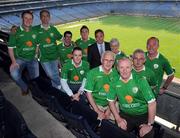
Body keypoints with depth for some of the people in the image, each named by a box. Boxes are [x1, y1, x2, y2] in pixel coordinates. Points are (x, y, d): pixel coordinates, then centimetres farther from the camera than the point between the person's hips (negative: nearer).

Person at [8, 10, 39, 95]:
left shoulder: (35, 31, -1)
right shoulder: (16, 32, -10)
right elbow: (10, 48, -7)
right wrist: (13, 62, -15)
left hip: (32, 59, 3)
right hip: (20, 58, -3)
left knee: (35, 77, 5)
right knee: (14, 74, -26)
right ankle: (24, 88, 1)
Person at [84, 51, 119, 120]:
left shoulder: (115, 74, -1)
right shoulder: (92, 73, -9)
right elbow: (88, 93, -7)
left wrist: (109, 109, -5)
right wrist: (97, 111, -11)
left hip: (111, 104, 3)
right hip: (96, 104, -2)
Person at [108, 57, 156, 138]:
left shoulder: (140, 81, -16)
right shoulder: (115, 82, -6)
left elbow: (152, 103, -15)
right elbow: (111, 101, 5)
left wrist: (149, 124, -13)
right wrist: (118, 118, -3)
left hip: (143, 115, -1)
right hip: (125, 114, 2)